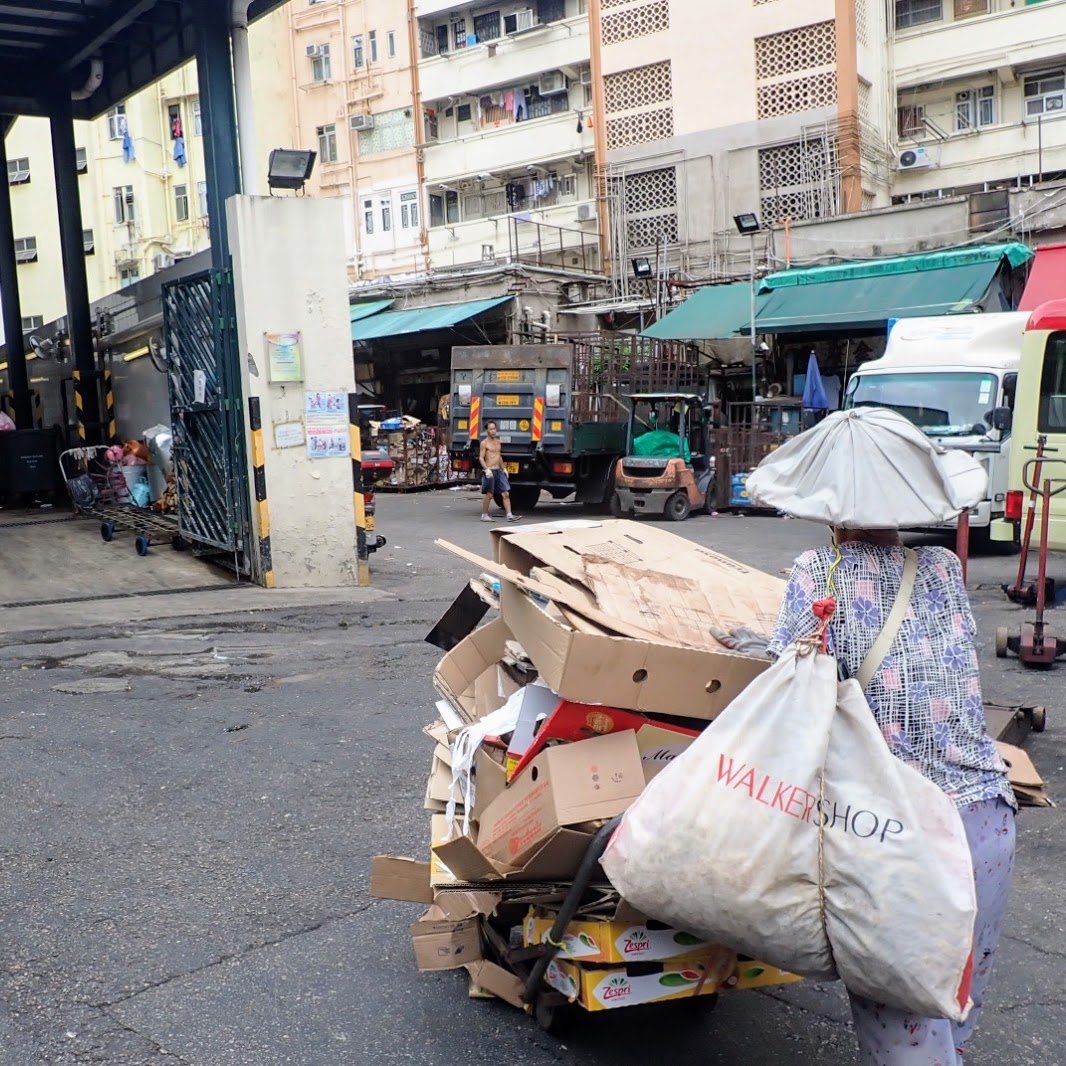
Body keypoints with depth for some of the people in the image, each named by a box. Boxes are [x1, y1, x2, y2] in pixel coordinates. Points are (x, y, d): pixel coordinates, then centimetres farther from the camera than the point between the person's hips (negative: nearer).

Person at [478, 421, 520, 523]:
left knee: (506, 493, -1)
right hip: (489, 471, -6)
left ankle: (509, 515, -2)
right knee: (489, 495, 1)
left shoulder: (498, 441, 15)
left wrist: (503, 468, 19)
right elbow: (481, 458, -11)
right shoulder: (484, 443, -6)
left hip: (499, 471, 6)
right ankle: (484, 515, 14)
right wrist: (486, 469, -23)